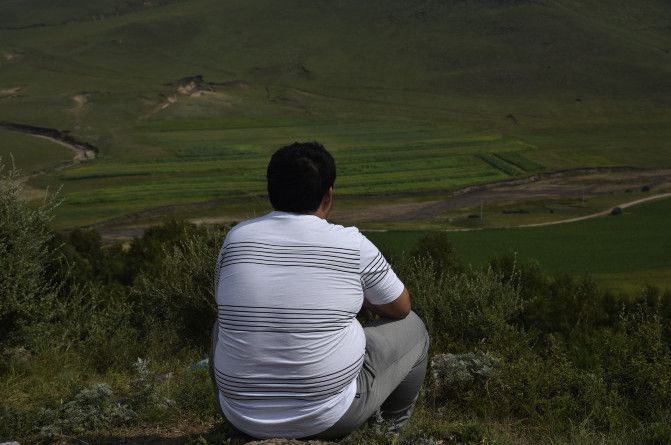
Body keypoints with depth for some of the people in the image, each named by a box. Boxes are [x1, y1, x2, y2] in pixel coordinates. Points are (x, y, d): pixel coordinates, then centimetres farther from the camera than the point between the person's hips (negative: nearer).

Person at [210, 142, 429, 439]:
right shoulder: (352, 245, -10)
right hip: (329, 416, -3)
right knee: (410, 328, 21)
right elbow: (401, 307, 8)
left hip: (244, 414, 3)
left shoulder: (237, 238, -3)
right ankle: (392, 428, 41)